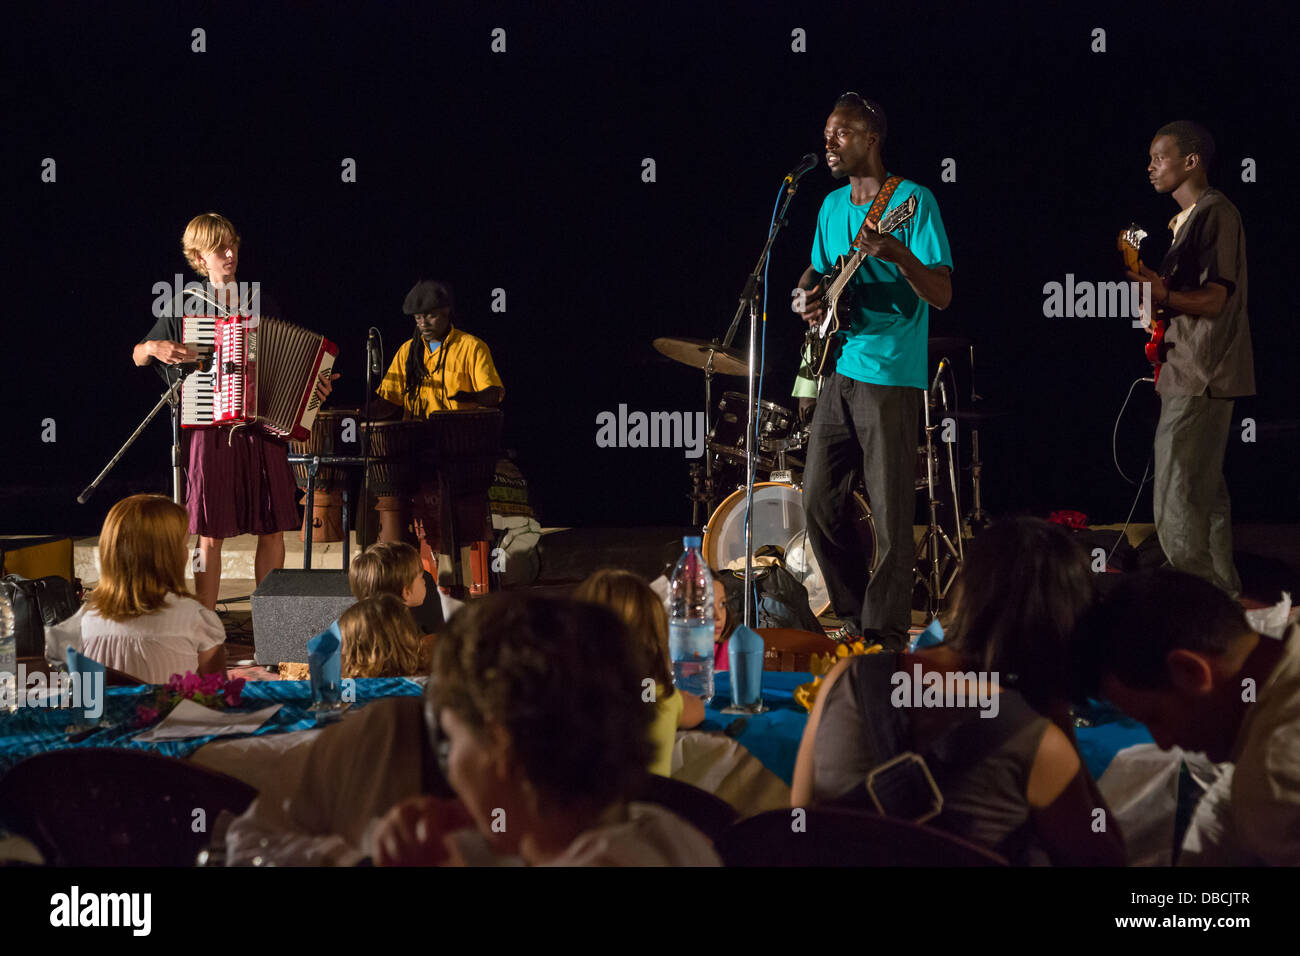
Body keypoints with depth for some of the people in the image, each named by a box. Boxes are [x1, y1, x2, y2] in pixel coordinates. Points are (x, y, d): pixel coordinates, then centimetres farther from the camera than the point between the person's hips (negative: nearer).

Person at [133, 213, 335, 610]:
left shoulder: (263, 306, 12)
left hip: (263, 430, 3)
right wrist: (155, 347, -8)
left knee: (272, 530, 3)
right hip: (209, 434, -3)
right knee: (209, 535, -1)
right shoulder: (184, 309, 4)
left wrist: (314, 387, 3)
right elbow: (136, 356, 13)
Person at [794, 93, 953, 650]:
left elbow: (943, 295, -13)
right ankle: (853, 615, 22)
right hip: (836, 371, 7)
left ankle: (886, 632, 4)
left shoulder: (912, 201, -7)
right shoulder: (833, 206, 14)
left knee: (890, 514, -5)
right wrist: (808, 296, 4)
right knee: (819, 501, 8)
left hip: (889, 377, -7)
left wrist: (899, 256, -31)